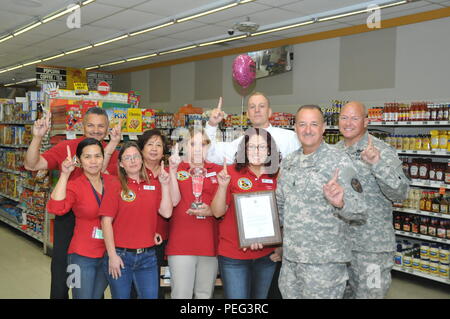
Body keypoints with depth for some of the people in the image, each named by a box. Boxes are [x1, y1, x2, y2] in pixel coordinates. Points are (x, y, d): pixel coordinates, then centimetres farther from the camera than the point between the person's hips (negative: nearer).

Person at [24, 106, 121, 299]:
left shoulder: (113, 153, -5)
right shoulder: (66, 148, -6)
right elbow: (31, 165, -14)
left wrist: (110, 147, -28)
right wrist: (37, 137, -28)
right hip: (68, 217, 0)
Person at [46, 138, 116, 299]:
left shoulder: (112, 181, -1)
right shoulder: (74, 185, -11)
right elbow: (55, 208, -29)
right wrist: (64, 174, -29)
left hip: (108, 254, 4)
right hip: (83, 256, -4)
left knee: (97, 295, 20)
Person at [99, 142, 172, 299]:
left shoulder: (153, 186, 7)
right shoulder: (116, 187, -3)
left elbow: (166, 213, -2)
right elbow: (106, 221, -7)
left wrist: (165, 185, -6)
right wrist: (112, 255, -11)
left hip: (148, 256, 3)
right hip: (120, 255, -2)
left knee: (151, 295, 6)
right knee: (121, 296, 10)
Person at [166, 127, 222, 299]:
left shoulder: (217, 171, 9)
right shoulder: (176, 170, 4)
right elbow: (174, 201, -9)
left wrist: (210, 211, -12)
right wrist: (173, 170, -18)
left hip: (210, 244, 2)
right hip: (181, 244, -2)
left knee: (205, 294, 10)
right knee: (181, 294, 0)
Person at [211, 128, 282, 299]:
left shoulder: (276, 177, 1)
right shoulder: (232, 173, -8)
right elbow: (218, 212, -9)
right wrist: (223, 186, -24)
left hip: (266, 255, 3)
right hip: (233, 255, -3)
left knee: (260, 296, 18)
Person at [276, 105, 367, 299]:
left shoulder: (339, 161, -11)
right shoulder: (288, 162, 7)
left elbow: (359, 211, -16)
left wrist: (340, 202, -36)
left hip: (324, 261, -5)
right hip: (289, 257, 6)